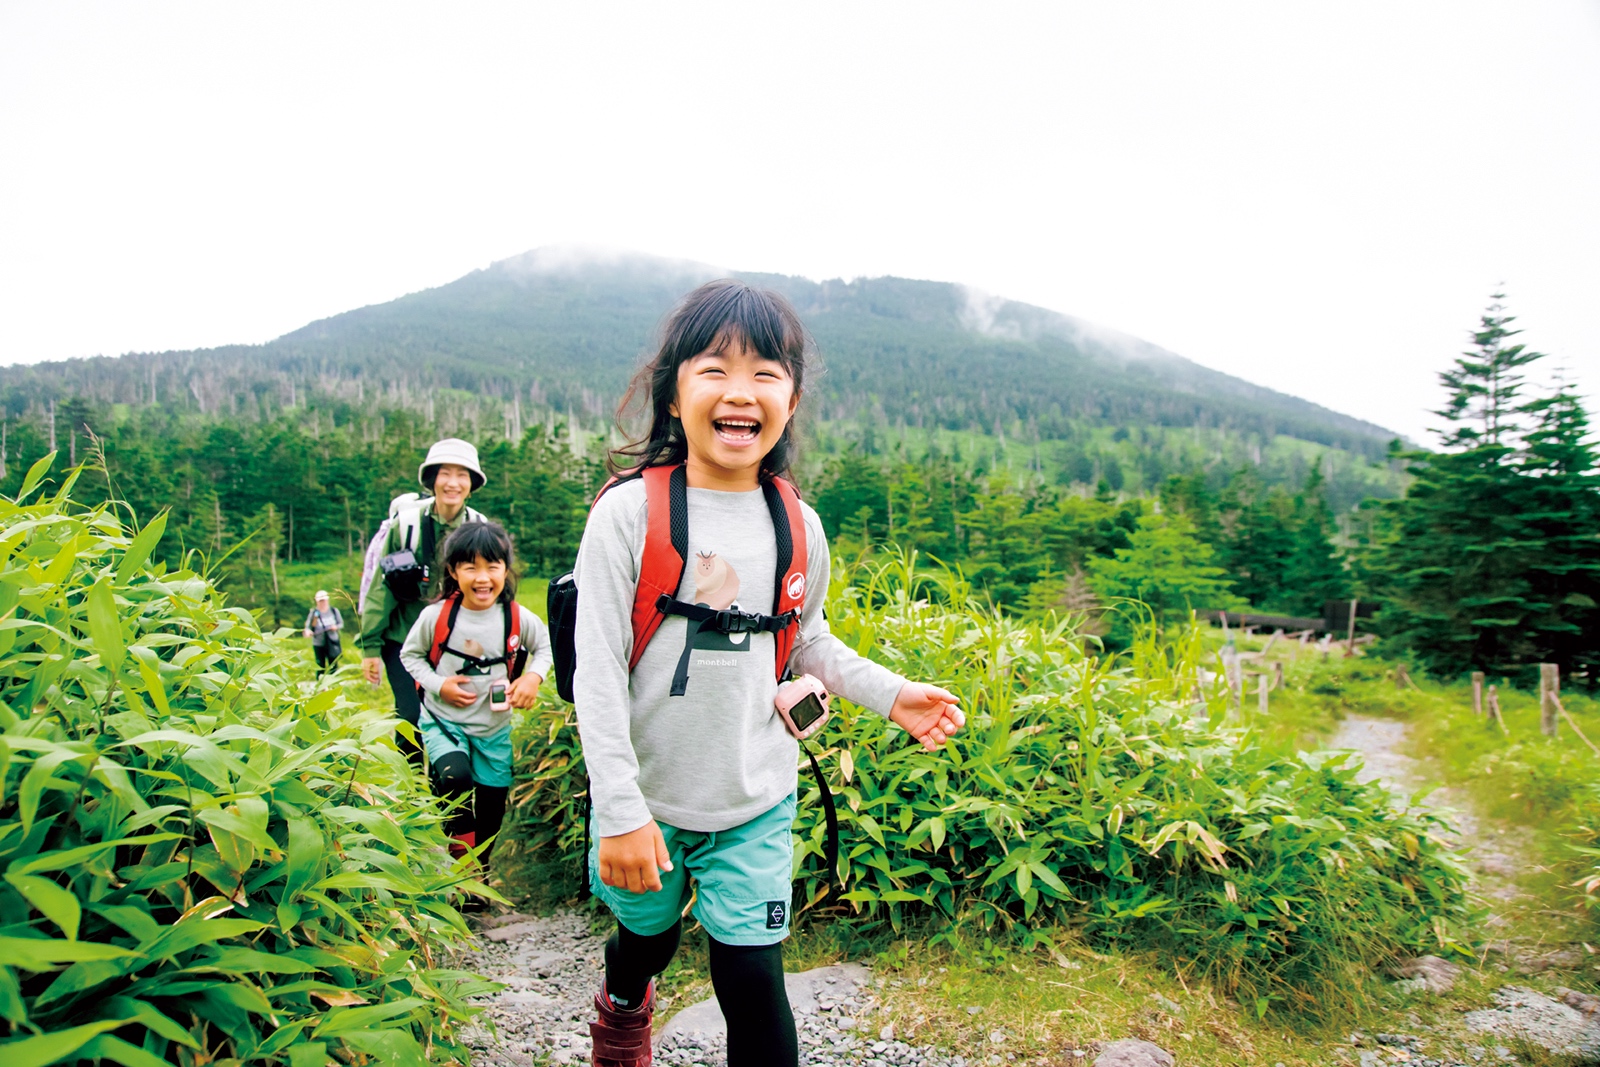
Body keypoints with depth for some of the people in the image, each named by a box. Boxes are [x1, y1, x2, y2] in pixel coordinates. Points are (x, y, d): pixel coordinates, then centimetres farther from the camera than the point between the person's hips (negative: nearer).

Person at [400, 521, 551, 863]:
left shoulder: (518, 618, -13)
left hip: (494, 729, 2)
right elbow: (410, 655, 0)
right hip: (443, 722, -2)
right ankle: (461, 855, -5)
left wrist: (534, 676, -13)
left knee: (492, 811, 13)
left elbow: (544, 645, 6)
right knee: (455, 778, -31)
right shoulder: (436, 616, -16)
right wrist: (439, 685, -16)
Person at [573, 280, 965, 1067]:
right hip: (646, 797, -1)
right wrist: (620, 812, -16)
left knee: (753, 981, 1)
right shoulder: (630, 513, -15)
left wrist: (890, 693, -2)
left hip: (756, 803, 1)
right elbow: (597, 672, -14)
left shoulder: (798, 528, -4)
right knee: (648, 935, 22)